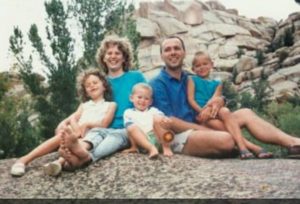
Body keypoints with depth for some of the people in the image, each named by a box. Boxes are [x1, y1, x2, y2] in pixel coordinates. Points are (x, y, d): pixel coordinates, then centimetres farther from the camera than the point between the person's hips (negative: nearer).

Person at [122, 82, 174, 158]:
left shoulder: (153, 110, 24)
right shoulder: (129, 112, 19)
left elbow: (161, 116, 2)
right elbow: (128, 126, 4)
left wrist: (165, 119, -26)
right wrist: (133, 146, -11)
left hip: (157, 138, 1)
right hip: (141, 141, -1)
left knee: (157, 118, -20)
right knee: (132, 128, -26)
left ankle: (166, 148, -21)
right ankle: (151, 148, -40)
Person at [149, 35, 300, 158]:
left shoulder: (189, 79, 16)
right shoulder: (158, 84, -6)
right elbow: (168, 121, -14)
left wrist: (219, 100, -6)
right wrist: (207, 130, -15)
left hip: (197, 128, 8)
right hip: (178, 137, -7)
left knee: (245, 114, -5)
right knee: (225, 140, -34)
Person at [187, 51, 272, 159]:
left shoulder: (217, 84, 21)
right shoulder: (192, 80, 14)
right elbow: (191, 99, 1)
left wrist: (208, 109, -19)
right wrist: (202, 111, -14)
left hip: (213, 112, 3)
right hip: (199, 114, -3)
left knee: (225, 111, -33)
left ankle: (242, 146, -41)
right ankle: (252, 147, -40)